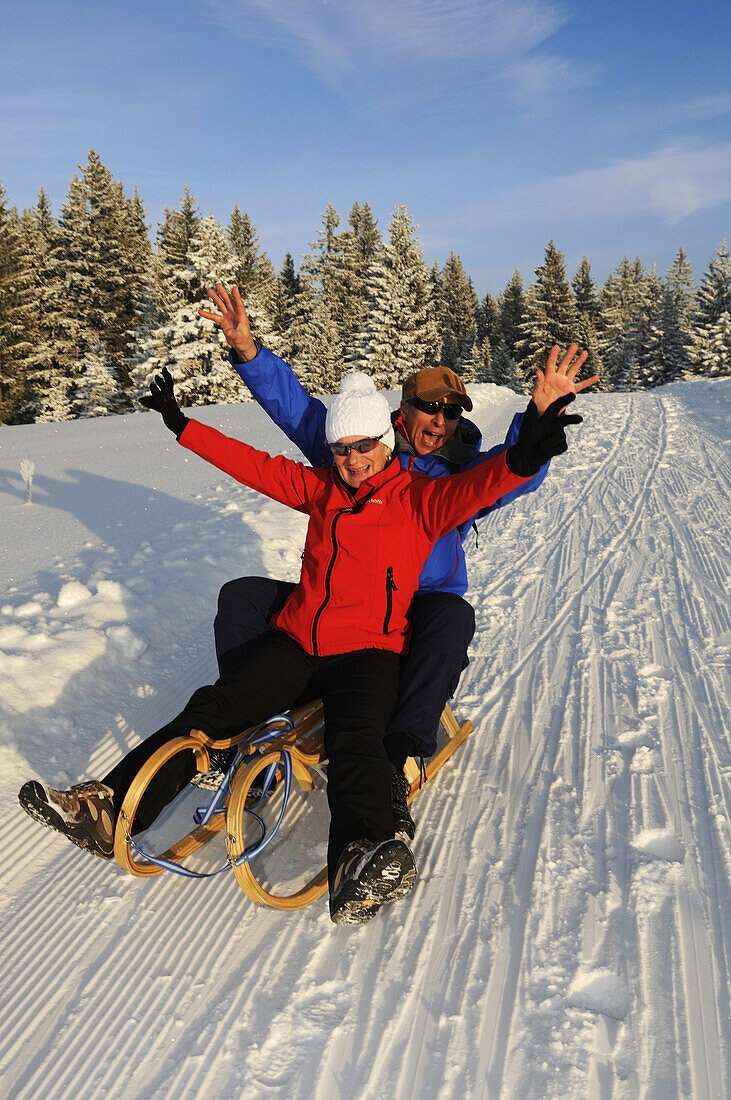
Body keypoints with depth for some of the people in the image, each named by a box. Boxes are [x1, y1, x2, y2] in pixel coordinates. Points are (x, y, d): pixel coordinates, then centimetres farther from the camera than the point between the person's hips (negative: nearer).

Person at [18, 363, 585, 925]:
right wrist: (181, 424, 25)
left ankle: (359, 859, -52)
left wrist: (521, 459, -35)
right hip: (294, 641, 4)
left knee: (357, 737, -32)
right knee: (214, 705, -14)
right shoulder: (319, 489, 16)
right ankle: (111, 806, -15)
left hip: (368, 651, -4)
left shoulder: (420, 498, 2)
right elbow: (253, 464, 21)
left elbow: (473, 487, -15)